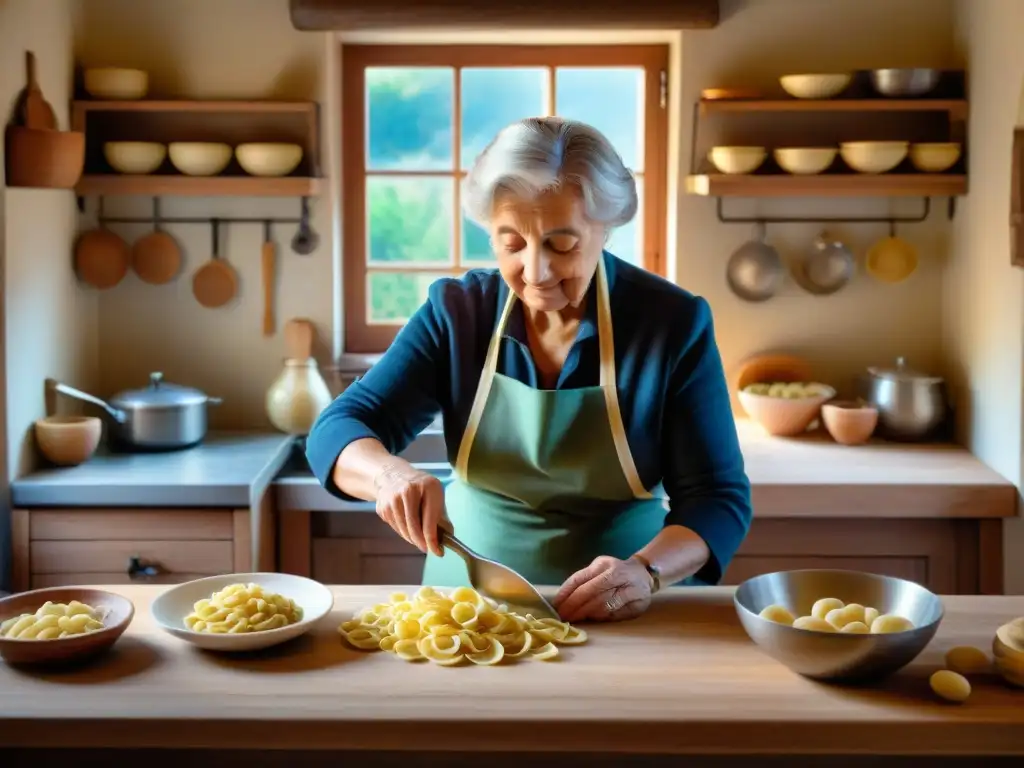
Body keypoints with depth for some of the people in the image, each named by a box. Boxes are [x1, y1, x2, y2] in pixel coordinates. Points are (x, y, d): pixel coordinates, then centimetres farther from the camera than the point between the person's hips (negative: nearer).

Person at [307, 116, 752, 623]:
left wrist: (646, 571, -26)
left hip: (621, 620, 0)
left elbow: (718, 497, -6)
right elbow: (337, 432, -3)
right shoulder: (454, 311, -1)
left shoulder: (674, 322, -7)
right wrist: (390, 474, -25)